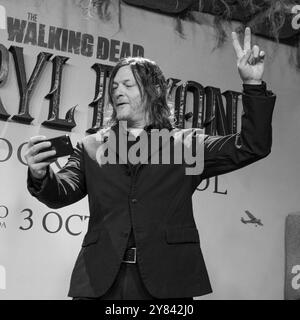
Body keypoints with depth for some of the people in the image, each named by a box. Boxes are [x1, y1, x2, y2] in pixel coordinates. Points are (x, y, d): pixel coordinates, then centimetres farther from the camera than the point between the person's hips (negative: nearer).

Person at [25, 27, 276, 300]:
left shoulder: (187, 144, 9)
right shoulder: (91, 147, 14)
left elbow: (252, 147, 4)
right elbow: (63, 192, 2)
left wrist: (253, 84, -8)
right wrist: (41, 175, -21)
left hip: (167, 279, -1)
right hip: (100, 280, 2)